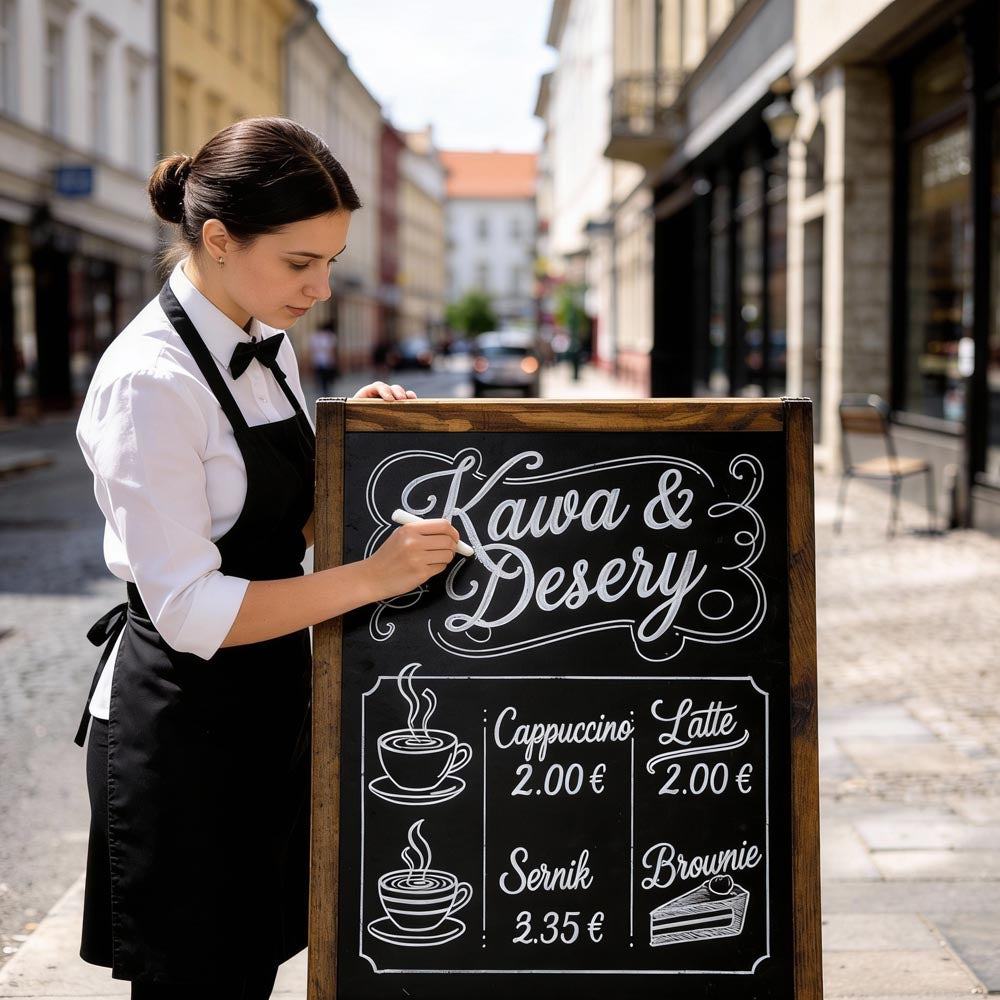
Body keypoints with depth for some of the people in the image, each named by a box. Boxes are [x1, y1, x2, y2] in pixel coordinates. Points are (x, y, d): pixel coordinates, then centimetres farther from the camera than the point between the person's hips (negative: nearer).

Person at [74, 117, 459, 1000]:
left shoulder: (268, 345, 5)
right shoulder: (152, 380, -22)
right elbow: (193, 609, -23)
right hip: (182, 724, -8)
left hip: (266, 698, 8)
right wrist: (373, 577, -25)